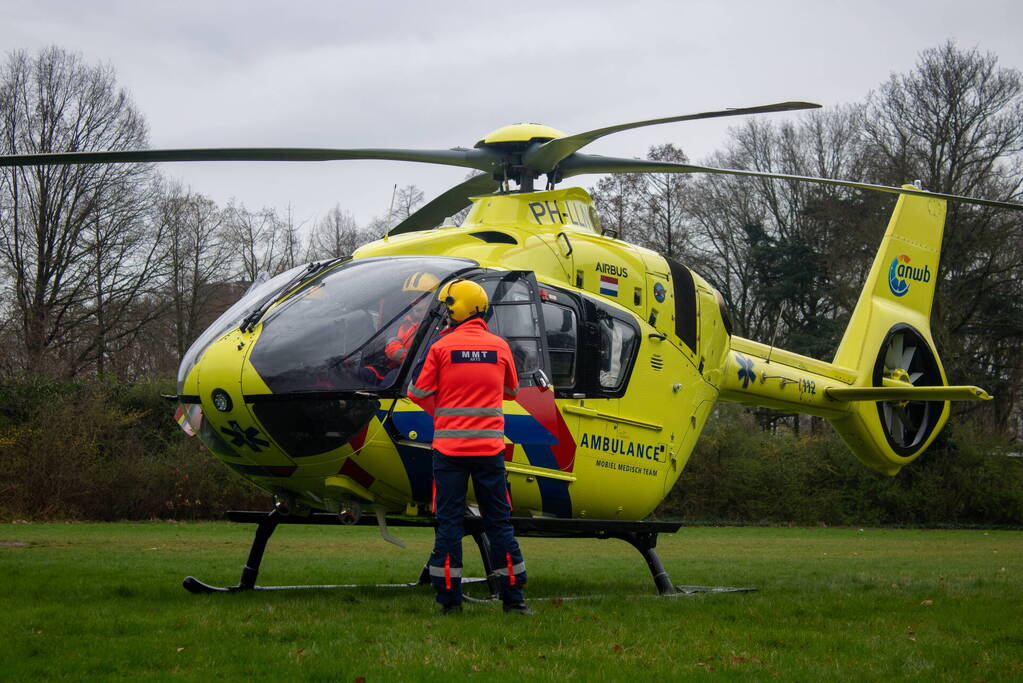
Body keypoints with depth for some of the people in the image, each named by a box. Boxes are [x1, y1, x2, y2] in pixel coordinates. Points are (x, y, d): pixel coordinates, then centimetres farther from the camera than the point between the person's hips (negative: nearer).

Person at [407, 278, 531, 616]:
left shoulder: (442, 347, -4)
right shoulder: (500, 347, 3)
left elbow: (419, 393, 0)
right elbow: (512, 391, 17)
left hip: (449, 448, -2)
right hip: (489, 448, 2)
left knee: (449, 522, 3)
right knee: (499, 522, 8)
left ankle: (449, 599, 2)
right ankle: (512, 597, 8)